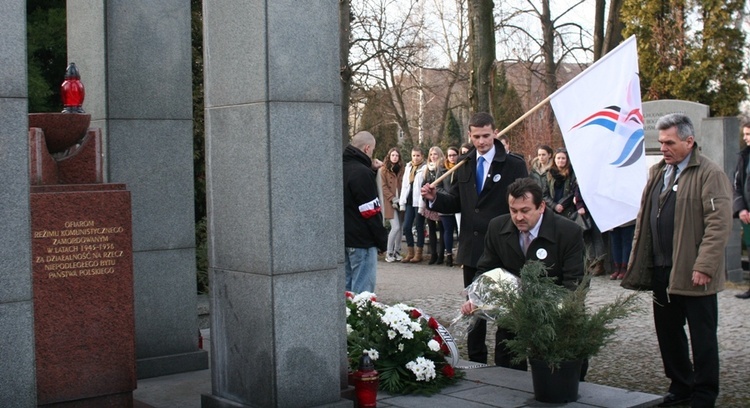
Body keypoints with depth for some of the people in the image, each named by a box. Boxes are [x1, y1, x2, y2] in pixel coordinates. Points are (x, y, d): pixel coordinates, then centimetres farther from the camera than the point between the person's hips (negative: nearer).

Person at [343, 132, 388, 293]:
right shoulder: (362, 172, -16)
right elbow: (371, 212, -17)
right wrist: (382, 241, -10)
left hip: (343, 237, 9)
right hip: (362, 240, -9)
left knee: (346, 285, 15)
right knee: (362, 290, -5)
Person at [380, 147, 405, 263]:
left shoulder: (401, 169, 14)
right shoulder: (383, 170, 1)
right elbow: (384, 187, -4)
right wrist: (393, 199, -12)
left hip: (400, 202, 5)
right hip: (390, 202, -5)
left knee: (399, 228, 4)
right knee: (396, 227, -13)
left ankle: (397, 252, 14)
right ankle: (389, 253, -3)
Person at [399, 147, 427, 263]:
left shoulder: (425, 169, -8)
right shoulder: (408, 167, 14)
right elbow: (404, 185, 14)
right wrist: (402, 202, 9)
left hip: (419, 202, -6)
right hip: (409, 201, 6)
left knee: (419, 227, 3)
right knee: (406, 227, 4)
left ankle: (418, 253, 11)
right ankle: (410, 252, 15)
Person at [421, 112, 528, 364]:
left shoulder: (514, 165, -7)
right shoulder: (463, 164, 8)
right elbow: (456, 202, 10)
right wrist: (435, 198, -9)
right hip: (472, 248, 5)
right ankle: (476, 361, 25)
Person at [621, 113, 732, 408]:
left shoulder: (710, 174, -11)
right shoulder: (657, 172, 12)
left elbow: (720, 224, -17)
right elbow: (644, 218, 16)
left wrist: (703, 267, -21)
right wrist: (639, 262, 10)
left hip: (693, 274, -7)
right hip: (662, 270, 7)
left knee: (702, 337, 5)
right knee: (667, 331, 15)